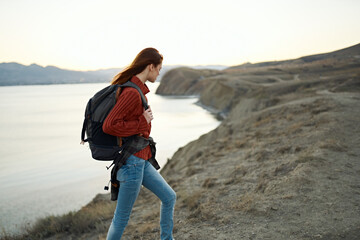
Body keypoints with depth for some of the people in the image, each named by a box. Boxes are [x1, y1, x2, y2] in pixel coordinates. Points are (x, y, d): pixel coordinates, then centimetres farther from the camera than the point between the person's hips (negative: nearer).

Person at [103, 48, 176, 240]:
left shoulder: (138, 89, 10)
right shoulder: (132, 92, -20)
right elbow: (109, 126, -25)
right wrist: (142, 123, -18)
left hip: (142, 161, 10)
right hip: (132, 161, -10)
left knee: (169, 197, 19)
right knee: (122, 218, 5)